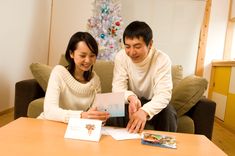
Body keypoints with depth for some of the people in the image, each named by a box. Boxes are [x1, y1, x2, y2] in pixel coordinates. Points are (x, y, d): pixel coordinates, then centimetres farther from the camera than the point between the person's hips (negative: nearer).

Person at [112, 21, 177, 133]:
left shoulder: (162, 60, -22)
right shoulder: (121, 57, -15)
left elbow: (164, 93, -31)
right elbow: (118, 87, -19)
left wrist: (144, 111, -51)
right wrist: (131, 97, -44)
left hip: (153, 103, -1)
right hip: (130, 102, 1)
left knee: (168, 114, -29)